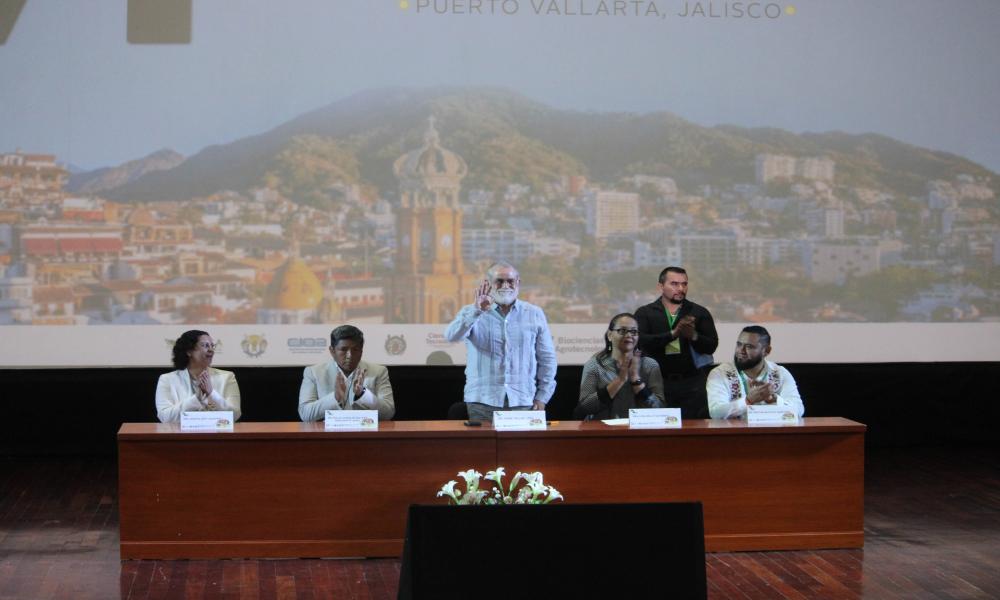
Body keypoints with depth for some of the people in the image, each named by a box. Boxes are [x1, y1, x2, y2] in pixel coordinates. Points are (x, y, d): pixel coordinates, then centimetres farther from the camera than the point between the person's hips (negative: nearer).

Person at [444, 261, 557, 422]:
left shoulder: (534, 314, 9)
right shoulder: (472, 312, 5)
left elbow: (547, 358, 12)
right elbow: (452, 336, -14)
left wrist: (542, 396, 5)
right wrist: (476, 310, -26)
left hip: (523, 402, 1)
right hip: (483, 403, -1)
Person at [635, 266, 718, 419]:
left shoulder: (700, 313, 10)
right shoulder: (644, 313, 7)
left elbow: (711, 346, 2)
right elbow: (641, 341, -10)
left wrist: (693, 336, -18)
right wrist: (673, 334, -20)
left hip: (692, 383, 1)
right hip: (658, 383, -1)